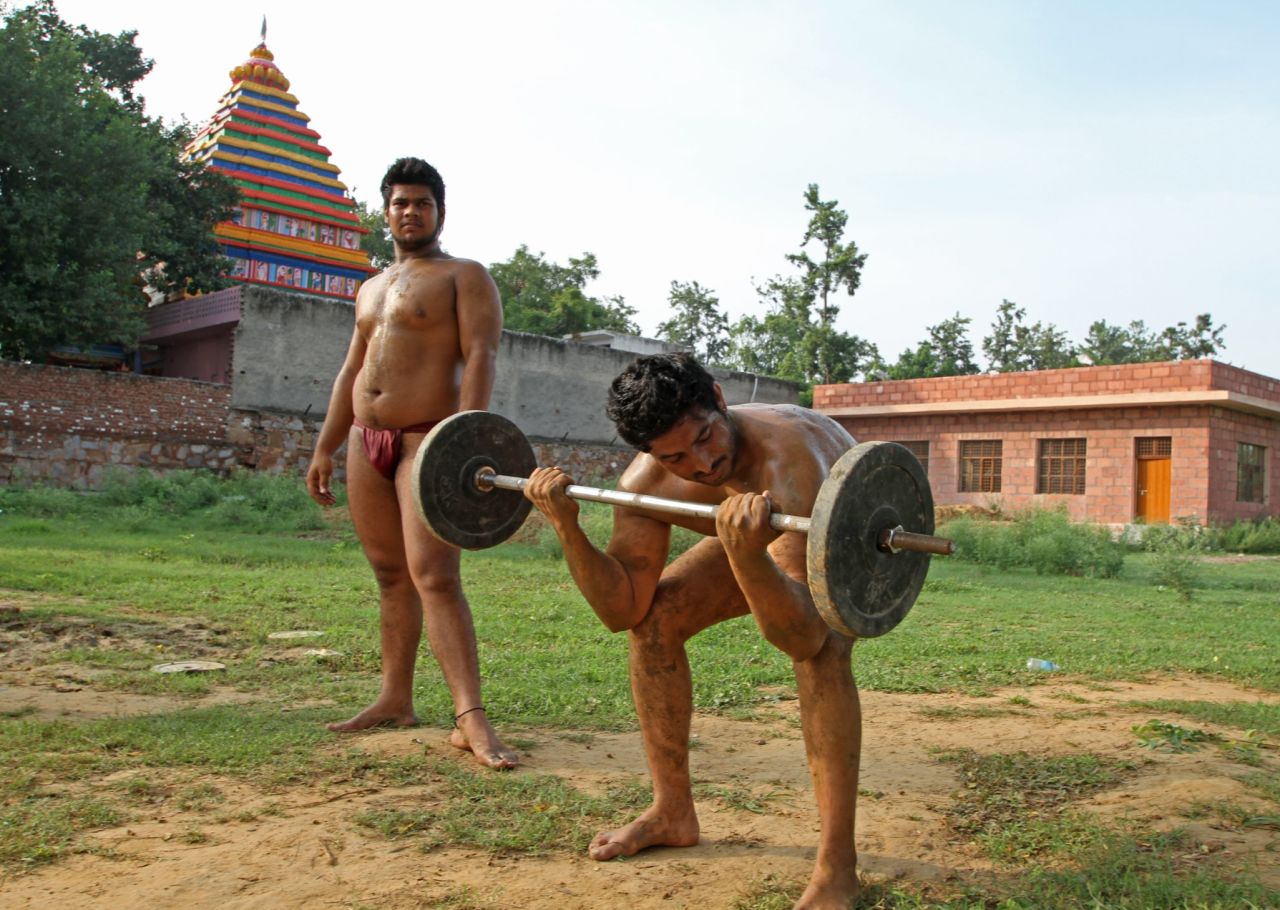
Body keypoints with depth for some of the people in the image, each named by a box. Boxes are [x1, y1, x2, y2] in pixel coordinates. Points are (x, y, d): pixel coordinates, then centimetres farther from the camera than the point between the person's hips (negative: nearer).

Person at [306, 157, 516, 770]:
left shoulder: (464, 276, 1)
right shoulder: (371, 289, 23)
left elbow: (479, 357, -12)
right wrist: (324, 449, 19)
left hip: (428, 440, -7)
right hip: (365, 442, 7)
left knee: (434, 576, -18)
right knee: (390, 576, 10)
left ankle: (471, 720, -20)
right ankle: (396, 700, 18)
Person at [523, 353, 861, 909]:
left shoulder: (788, 459, -44)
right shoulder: (646, 482, -25)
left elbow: (803, 638, -48)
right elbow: (622, 610, -19)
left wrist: (746, 555, -65)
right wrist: (567, 527, -31)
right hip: (762, 532, 6)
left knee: (821, 647, -34)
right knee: (654, 619, -8)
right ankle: (673, 813, 8)